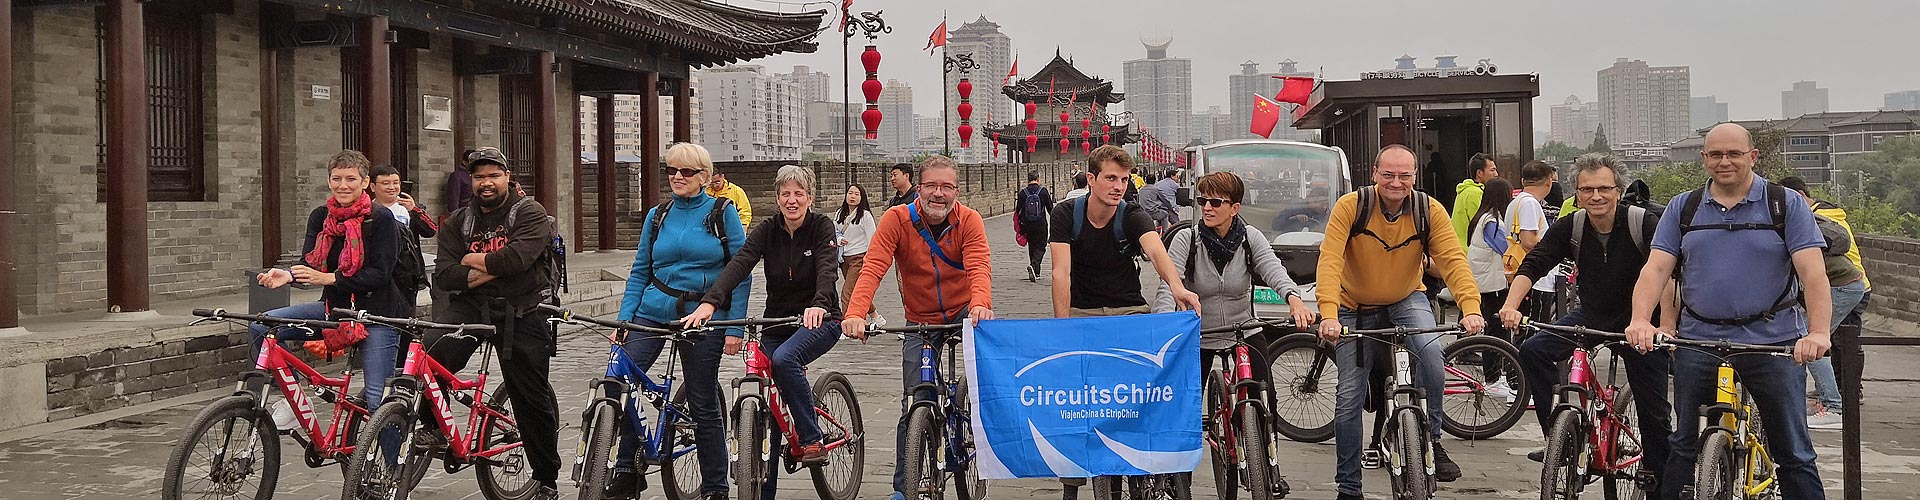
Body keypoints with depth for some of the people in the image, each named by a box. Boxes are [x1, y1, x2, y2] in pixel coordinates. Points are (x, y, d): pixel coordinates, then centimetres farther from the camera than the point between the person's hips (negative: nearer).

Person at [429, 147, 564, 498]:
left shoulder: (530, 213, -2)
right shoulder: (458, 222, 12)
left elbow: (517, 257, -20)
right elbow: (443, 275, 0)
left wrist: (472, 260, -5)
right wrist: (488, 272, -12)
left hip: (521, 314, -3)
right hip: (472, 307, 3)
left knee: (532, 398, 3)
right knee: (428, 357, -26)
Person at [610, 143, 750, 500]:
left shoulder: (722, 212, -1)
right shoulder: (657, 216, 9)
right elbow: (640, 272, 11)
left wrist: (735, 327, -9)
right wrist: (623, 318, 0)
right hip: (654, 311, 3)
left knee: (703, 405, 3)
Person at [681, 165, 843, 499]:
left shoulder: (822, 227, -9)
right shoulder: (767, 231, -2)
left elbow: (827, 271, -26)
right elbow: (738, 265, -18)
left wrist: (817, 305, -48)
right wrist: (709, 302, -36)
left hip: (819, 321, -4)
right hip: (776, 323, 4)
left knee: (784, 359, -34)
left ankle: (811, 440, -21)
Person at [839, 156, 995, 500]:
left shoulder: (969, 220, -14)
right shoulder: (896, 220, -15)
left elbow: (979, 266, -29)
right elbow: (872, 269, -25)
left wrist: (980, 304, -51)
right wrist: (855, 313, -42)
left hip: (963, 311, 0)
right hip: (920, 321, 0)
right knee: (914, 406, -1)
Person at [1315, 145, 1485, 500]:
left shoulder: (1429, 210, -14)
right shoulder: (1350, 207, -20)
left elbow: (1453, 260, -22)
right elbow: (1330, 260, -30)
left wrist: (1471, 308, -39)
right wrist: (1329, 314, -45)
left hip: (1407, 300, 1)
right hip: (1356, 307, -1)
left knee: (1431, 351, -31)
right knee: (1349, 397, -2)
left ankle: (1431, 440, -10)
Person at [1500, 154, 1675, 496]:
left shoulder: (1644, 224, -19)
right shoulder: (1570, 228, -9)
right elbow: (1533, 265, -15)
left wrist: (1667, 328, -36)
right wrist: (1511, 305, -33)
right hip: (1591, 315, 3)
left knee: (1654, 411, 3)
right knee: (1533, 351, -17)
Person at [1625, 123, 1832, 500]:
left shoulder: (1787, 205, 1)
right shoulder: (1683, 208, 9)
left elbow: (1813, 273, -8)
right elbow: (1656, 268, 0)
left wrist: (1819, 331, -23)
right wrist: (1641, 320, -18)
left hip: (1773, 341, -2)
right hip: (1698, 340, 2)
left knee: (1793, 452, 3)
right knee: (1682, 446, 10)